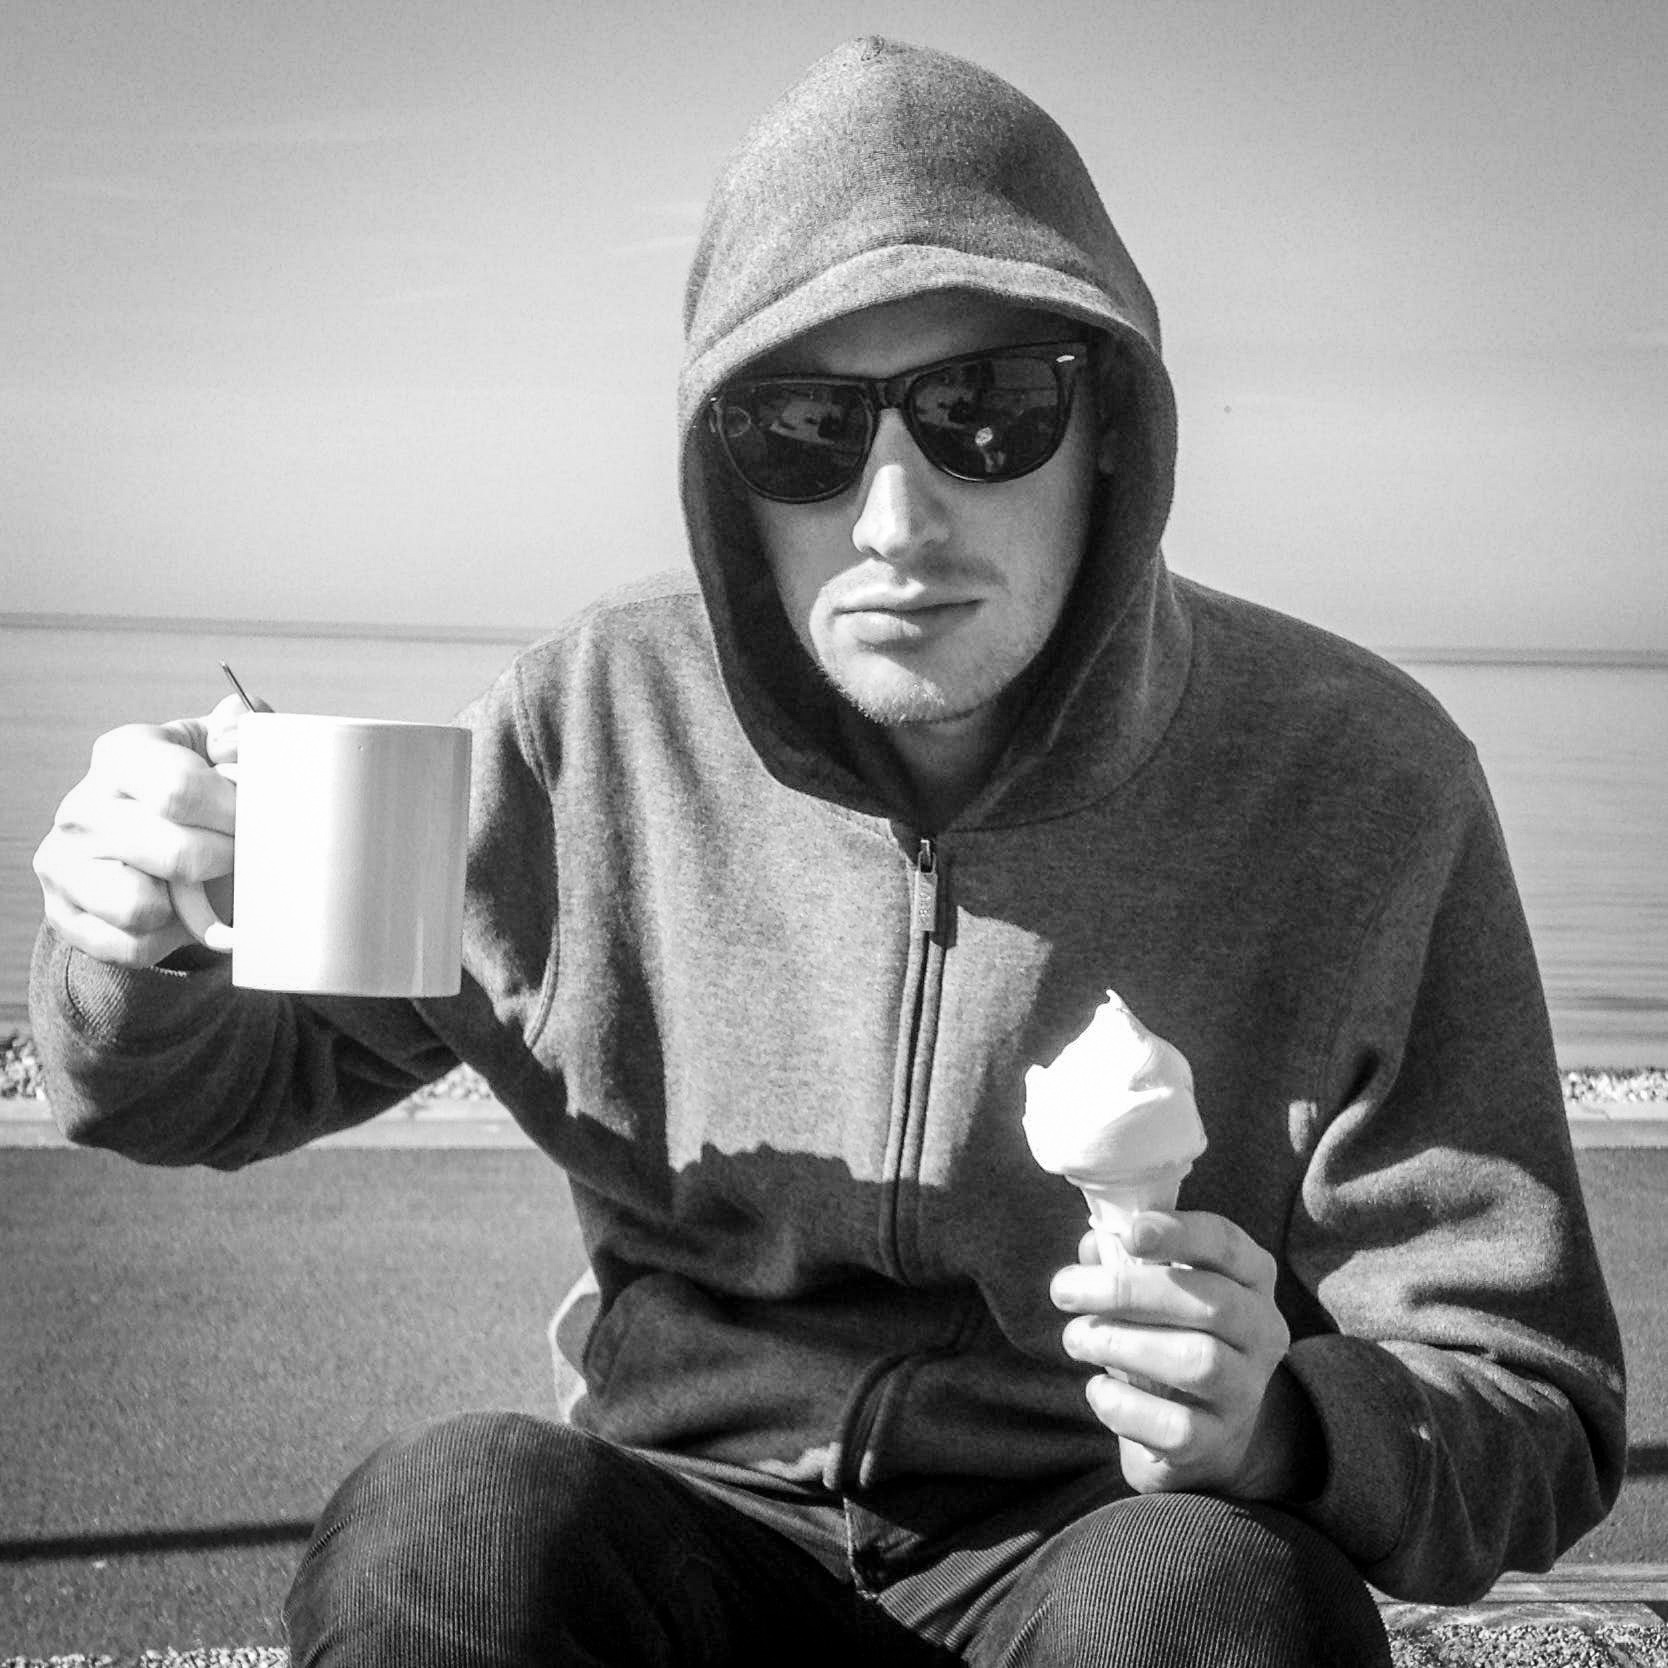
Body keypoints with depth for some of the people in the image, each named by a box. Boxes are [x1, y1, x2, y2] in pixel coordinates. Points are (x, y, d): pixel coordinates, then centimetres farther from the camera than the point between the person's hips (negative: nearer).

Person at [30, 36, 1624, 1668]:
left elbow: (1535, 1424, -7)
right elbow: (231, 1075, 8)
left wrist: (1281, 1426, -30)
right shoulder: (605, 722, -6)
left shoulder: (1357, 786, -12)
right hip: (694, 1526, 0)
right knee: (448, 1521, -30)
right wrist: (136, 951, -16)